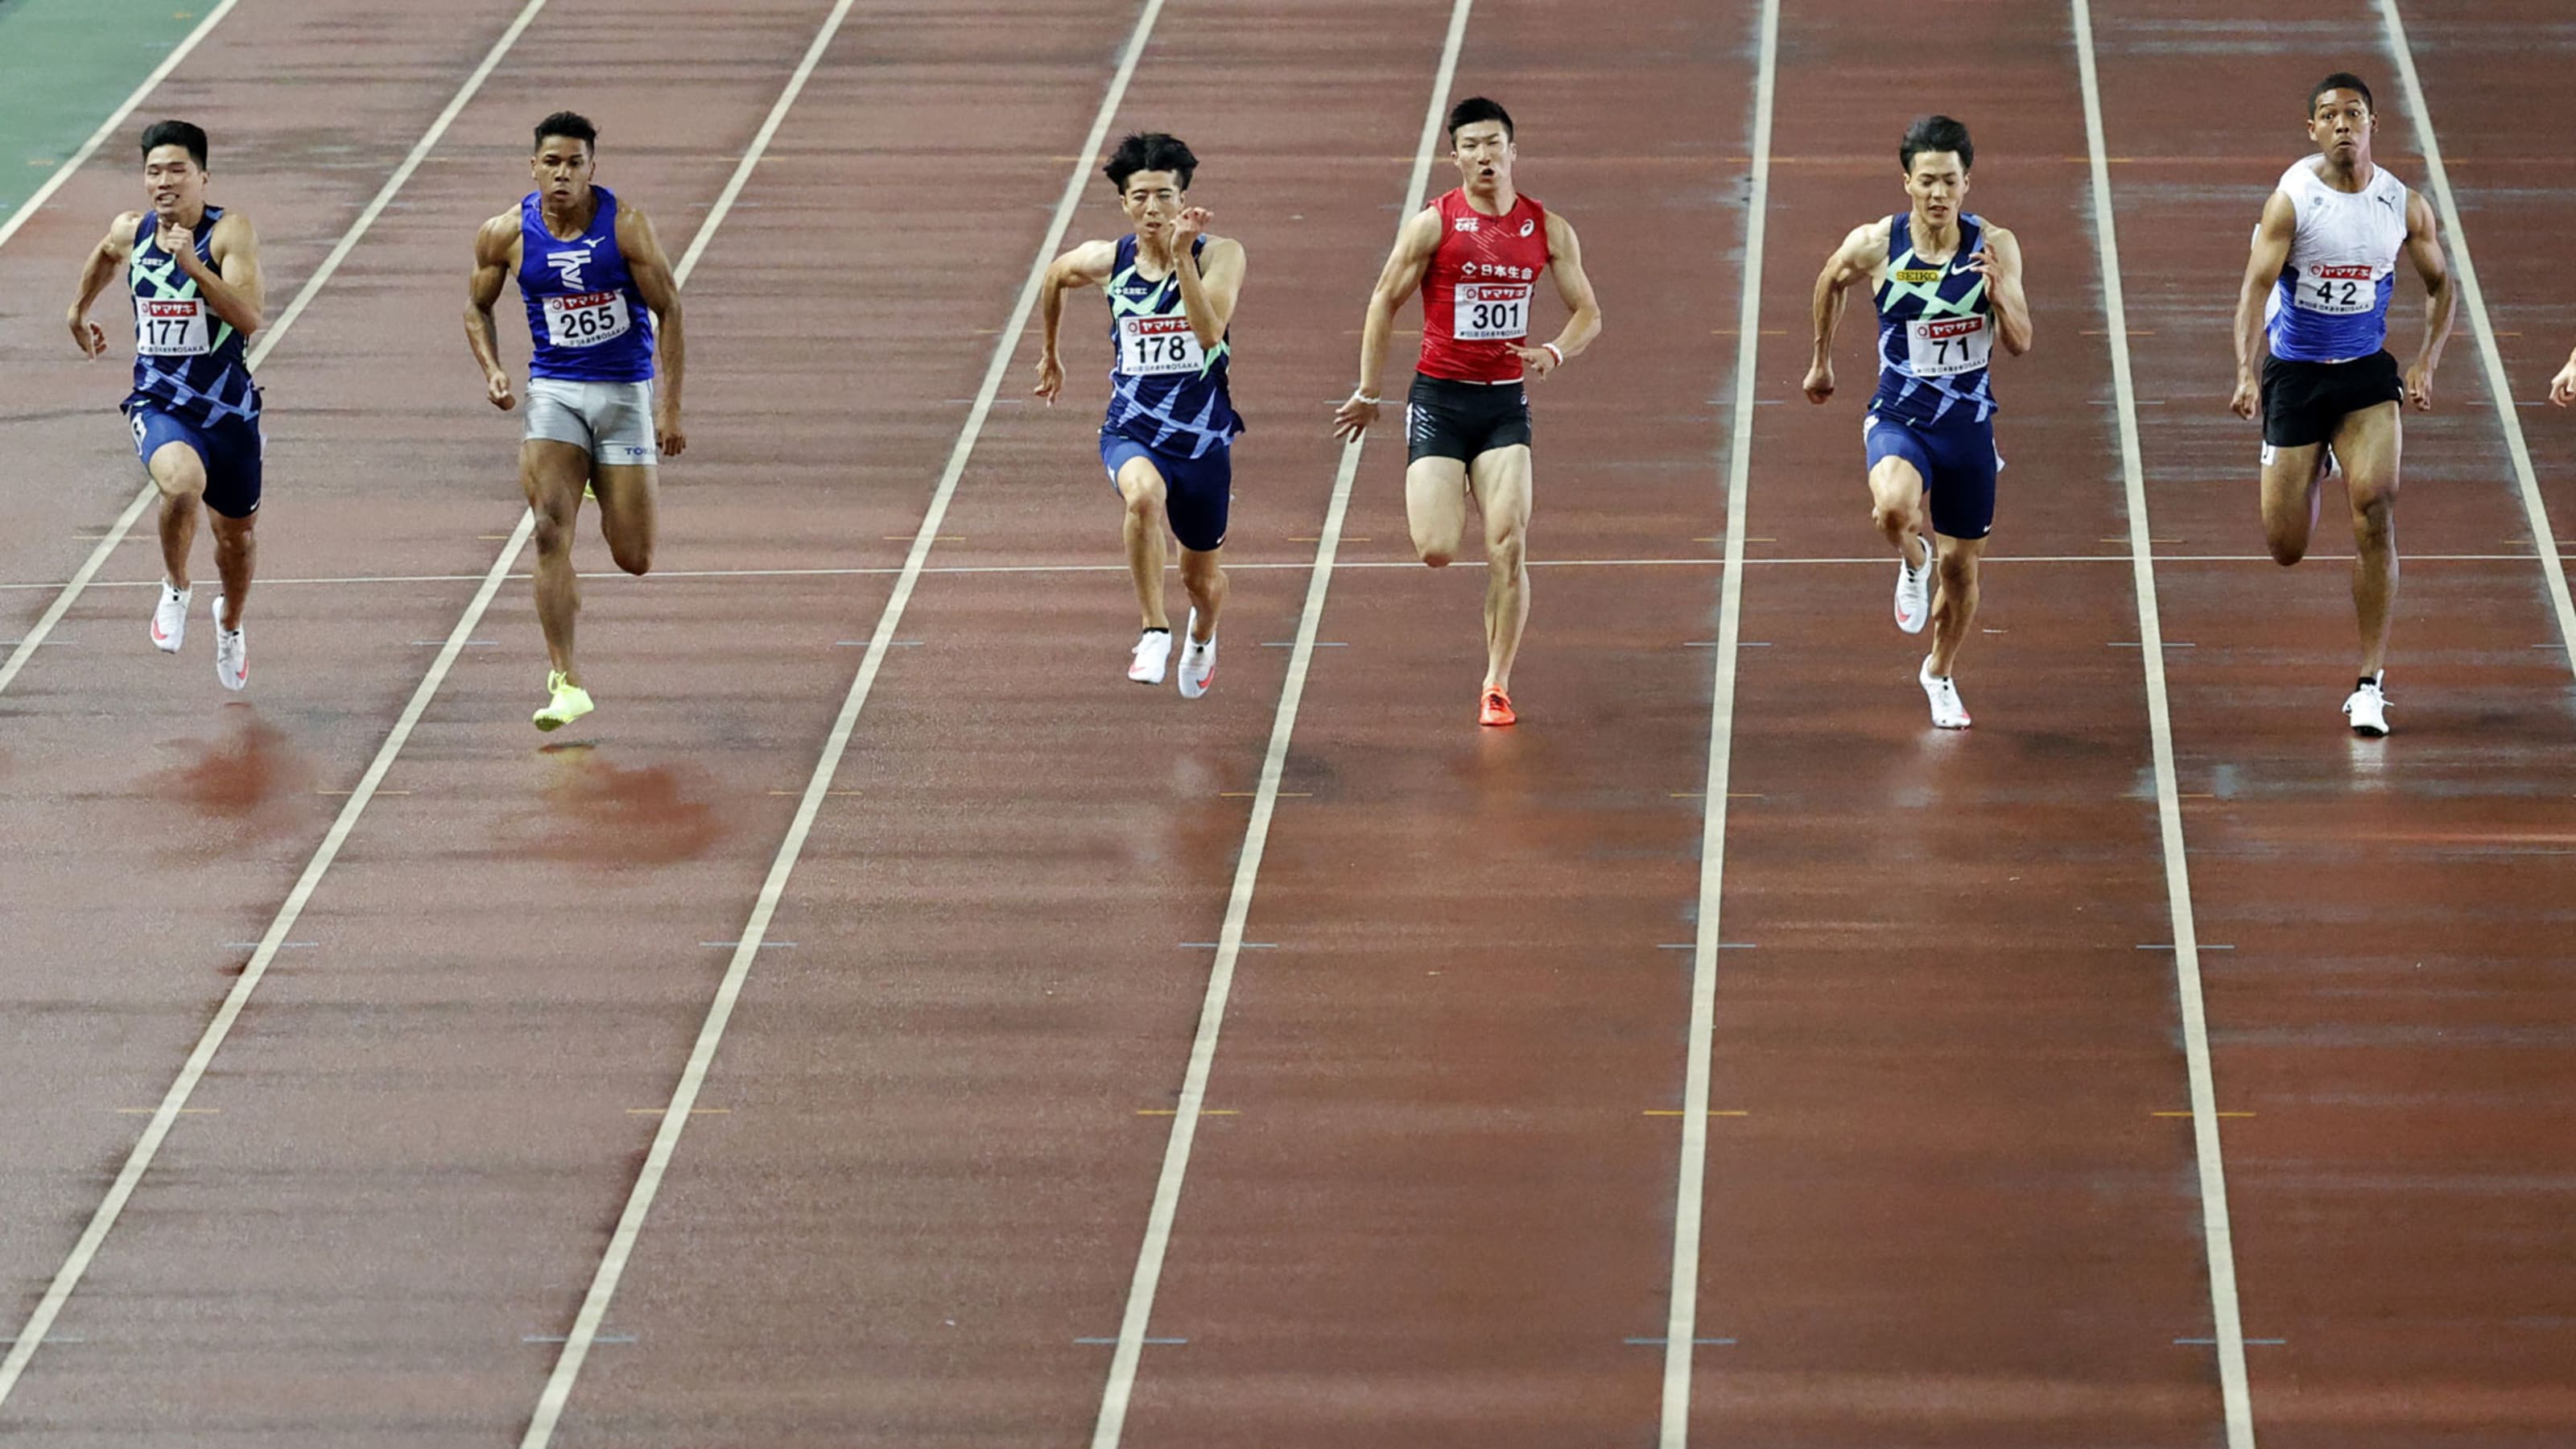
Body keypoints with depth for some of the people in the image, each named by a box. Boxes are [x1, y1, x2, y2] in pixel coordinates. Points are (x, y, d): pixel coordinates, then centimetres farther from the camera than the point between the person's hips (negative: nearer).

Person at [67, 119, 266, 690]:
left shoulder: (230, 232, -13)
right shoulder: (130, 233, -1)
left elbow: (252, 316, -25)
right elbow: (105, 255, 25)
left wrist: (192, 264, -32)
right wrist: (79, 310, 36)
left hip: (229, 407, 0)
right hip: (158, 403, 0)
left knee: (237, 536, 16)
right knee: (183, 482, -33)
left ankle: (230, 623, 49)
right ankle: (175, 588, -5)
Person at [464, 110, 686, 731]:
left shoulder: (626, 225, -12)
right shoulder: (505, 234, -5)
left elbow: (669, 312, -7)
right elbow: (478, 307, 12)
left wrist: (670, 407, -12)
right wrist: (492, 370, -6)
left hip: (625, 391, -1)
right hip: (552, 392, 1)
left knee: (634, 559, 1)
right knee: (551, 530, -18)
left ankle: (608, 490, 40)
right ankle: (566, 682, -14)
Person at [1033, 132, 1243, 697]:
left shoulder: (1219, 255, -10)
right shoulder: (1108, 260, -2)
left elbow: (1210, 331, -26)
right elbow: (1055, 275, 21)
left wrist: (1182, 256, -32)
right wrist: (1049, 355, 30)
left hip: (1202, 436, 0)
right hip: (1131, 431, 0)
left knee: (1203, 580, 15)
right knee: (1145, 494, -38)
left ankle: (1202, 639, 52)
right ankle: (1154, 630, -26)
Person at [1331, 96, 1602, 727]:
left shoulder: (1548, 230, 2)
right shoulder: (1433, 224, -6)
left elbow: (1588, 314, 9)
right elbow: (1385, 300, 2)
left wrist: (1554, 353, -13)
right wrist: (1367, 390, 2)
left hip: (1506, 403, 2)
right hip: (1439, 398, -2)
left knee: (1509, 546, -9)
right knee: (1436, 551, -12)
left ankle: (1496, 686, 2)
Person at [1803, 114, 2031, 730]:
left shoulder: (1995, 246, -10)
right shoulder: (1875, 245, -12)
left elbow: (2020, 343, -9)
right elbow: (1830, 283, 11)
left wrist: (1999, 291, -29)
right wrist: (1822, 361, 20)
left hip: (1968, 425, 2)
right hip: (1898, 420, -2)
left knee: (1960, 567, 12)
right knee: (1894, 508, -35)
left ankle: (1939, 674, 42)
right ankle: (1913, 562, 3)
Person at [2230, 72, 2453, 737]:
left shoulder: (2405, 206, -4)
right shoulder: (2291, 201, -14)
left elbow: (2441, 286, 10)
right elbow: (2255, 286, -23)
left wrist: (2426, 364, -4)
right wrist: (2247, 373, -37)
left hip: (2367, 374, 1)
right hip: (2294, 374, -1)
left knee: (2375, 512, -17)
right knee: (2286, 549, 3)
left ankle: (2370, 683, -10)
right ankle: (2314, 470, 43)